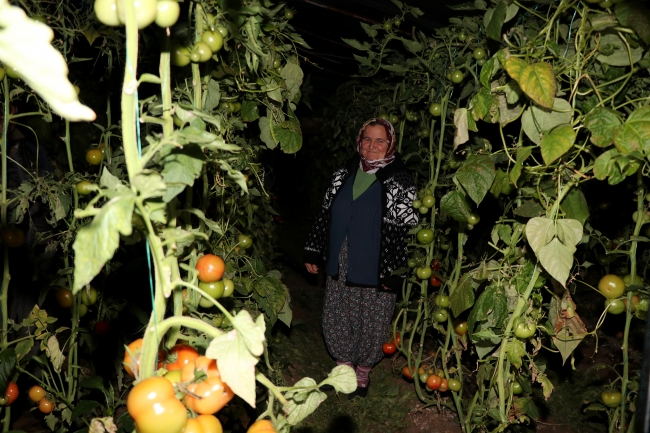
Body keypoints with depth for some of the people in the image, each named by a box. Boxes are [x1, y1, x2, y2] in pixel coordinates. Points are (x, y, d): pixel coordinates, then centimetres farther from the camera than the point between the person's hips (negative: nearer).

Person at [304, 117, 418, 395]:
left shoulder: (400, 181, -7)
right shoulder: (343, 175, 7)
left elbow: (408, 228, -9)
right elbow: (325, 215, 12)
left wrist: (395, 273, -13)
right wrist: (313, 252, 10)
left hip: (375, 272, -4)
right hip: (339, 268, 4)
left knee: (371, 325, 9)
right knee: (335, 321, 12)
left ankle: (363, 372, 33)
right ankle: (344, 366, 35)